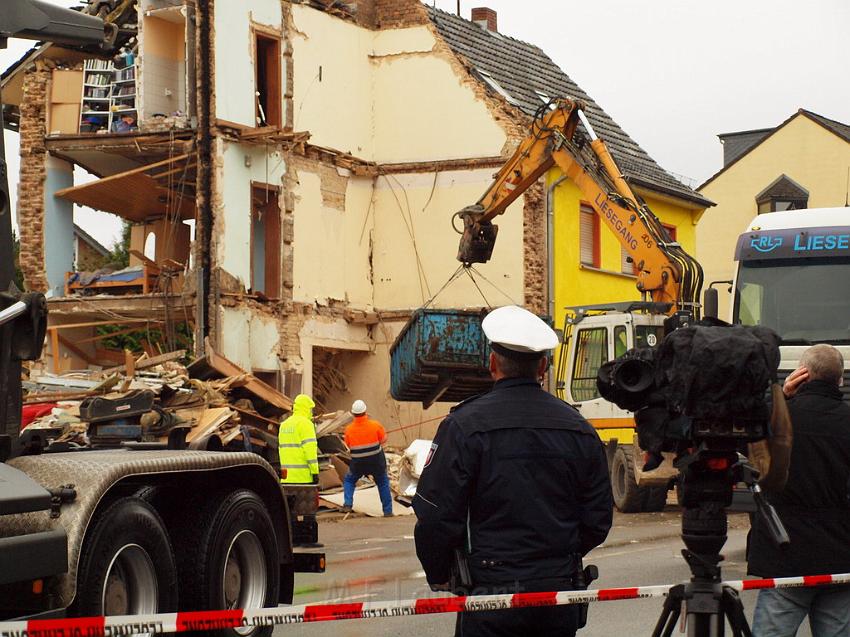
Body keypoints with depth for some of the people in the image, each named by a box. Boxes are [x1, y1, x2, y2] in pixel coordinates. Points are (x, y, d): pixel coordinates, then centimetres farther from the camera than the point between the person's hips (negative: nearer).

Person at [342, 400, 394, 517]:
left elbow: (348, 445, 3)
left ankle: (347, 504, 6)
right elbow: (384, 439, -3)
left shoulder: (349, 429, -11)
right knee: (383, 483, 17)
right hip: (377, 461, 0)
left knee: (349, 481, 23)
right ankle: (388, 511, 17)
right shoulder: (375, 425, -15)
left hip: (358, 463, 0)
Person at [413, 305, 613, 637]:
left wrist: (440, 578, 5)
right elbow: (598, 521, 9)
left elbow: (436, 517, -11)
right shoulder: (579, 429, 5)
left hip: (491, 596, -4)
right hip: (561, 598, 4)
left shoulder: (464, 426, -10)